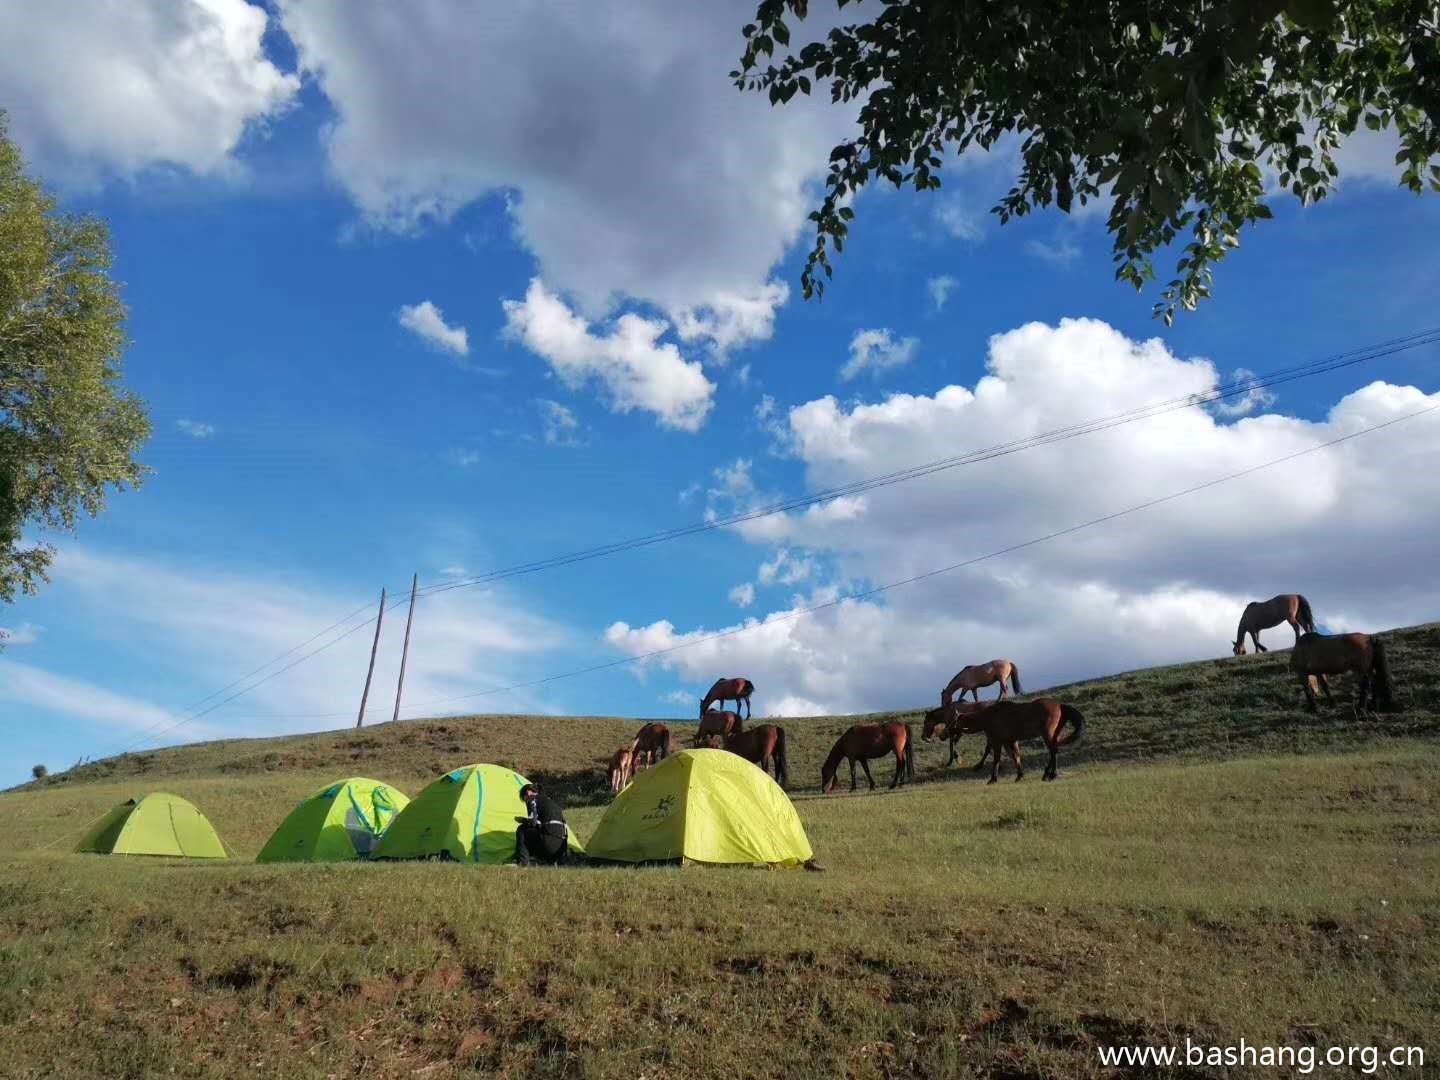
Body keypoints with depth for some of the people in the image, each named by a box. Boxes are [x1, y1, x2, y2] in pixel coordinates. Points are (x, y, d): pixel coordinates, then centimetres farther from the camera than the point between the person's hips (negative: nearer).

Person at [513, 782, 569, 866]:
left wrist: (522, 820, 14)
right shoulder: (552, 801, 28)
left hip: (548, 840, -8)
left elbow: (532, 822, -8)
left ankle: (523, 863, 0)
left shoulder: (533, 799, 4)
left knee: (521, 830, 6)